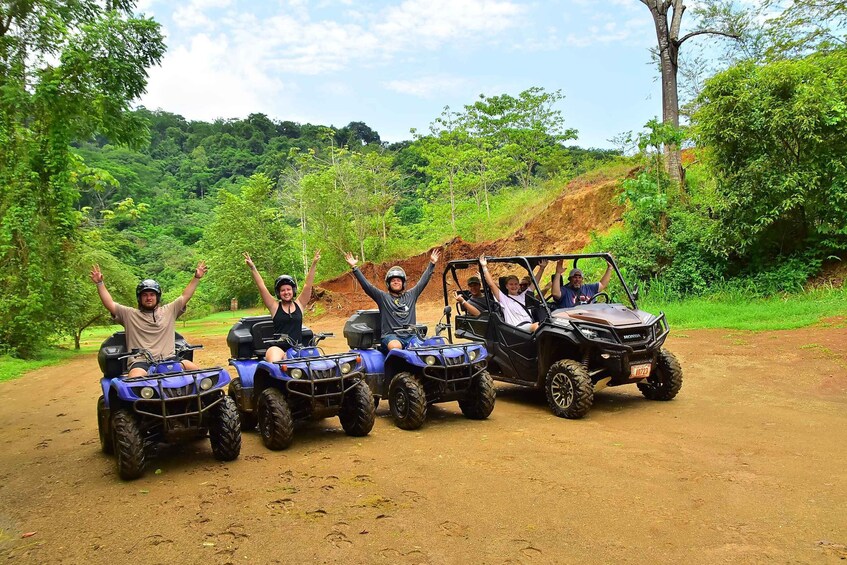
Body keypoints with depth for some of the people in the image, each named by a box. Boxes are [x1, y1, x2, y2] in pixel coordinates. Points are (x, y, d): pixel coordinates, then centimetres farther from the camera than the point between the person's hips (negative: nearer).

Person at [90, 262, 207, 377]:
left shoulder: (169, 311, 20)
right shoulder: (129, 314, 16)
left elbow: (185, 296, 16)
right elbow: (110, 304, 7)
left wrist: (196, 278, 9)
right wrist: (100, 283, -2)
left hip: (169, 360, 2)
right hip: (141, 362, -1)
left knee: (195, 370, -23)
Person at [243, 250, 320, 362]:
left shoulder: (299, 304, 14)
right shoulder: (275, 306, 9)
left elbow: (308, 285, 6)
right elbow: (261, 287, 2)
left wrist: (314, 264, -2)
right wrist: (252, 268, -5)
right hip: (278, 348, -3)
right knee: (274, 364, -34)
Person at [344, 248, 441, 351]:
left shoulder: (411, 295, 23)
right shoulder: (382, 297, 13)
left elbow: (423, 281, 24)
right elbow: (366, 285, 5)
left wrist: (432, 264, 21)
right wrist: (354, 267, -2)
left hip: (410, 335, 3)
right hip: (390, 336, -3)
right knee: (396, 347, -38)